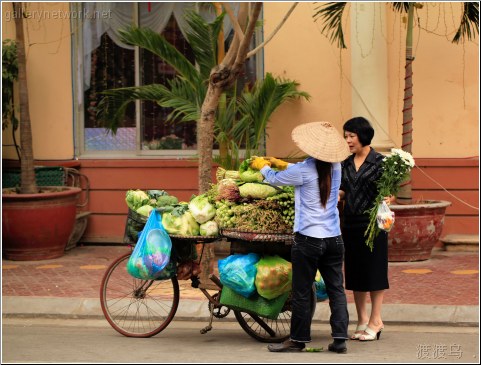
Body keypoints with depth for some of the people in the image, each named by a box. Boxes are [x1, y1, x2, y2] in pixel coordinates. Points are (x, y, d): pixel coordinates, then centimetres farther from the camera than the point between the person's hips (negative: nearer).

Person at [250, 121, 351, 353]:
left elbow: (275, 179, 5)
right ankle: (340, 339, 5)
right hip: (334, 238, 6)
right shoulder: (335, 167, 4)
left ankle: (298, 340, 13)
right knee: (336, 289, 8)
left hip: (308, 239, -5)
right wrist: (282, 164, 33)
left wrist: (262, 166, 26)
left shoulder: (304, 170, -13)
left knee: (301, 292, 5)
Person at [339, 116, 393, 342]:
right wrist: (336, 195, -6)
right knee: (354, 271, 9)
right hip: (351, 223, 6)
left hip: (373, 224, -6)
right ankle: (362, 320, 18)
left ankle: (375, 320, 6)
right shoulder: (346, 164, 11)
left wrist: (387, 199, -26)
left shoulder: (380, 162, -5)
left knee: (374, 270, -1)